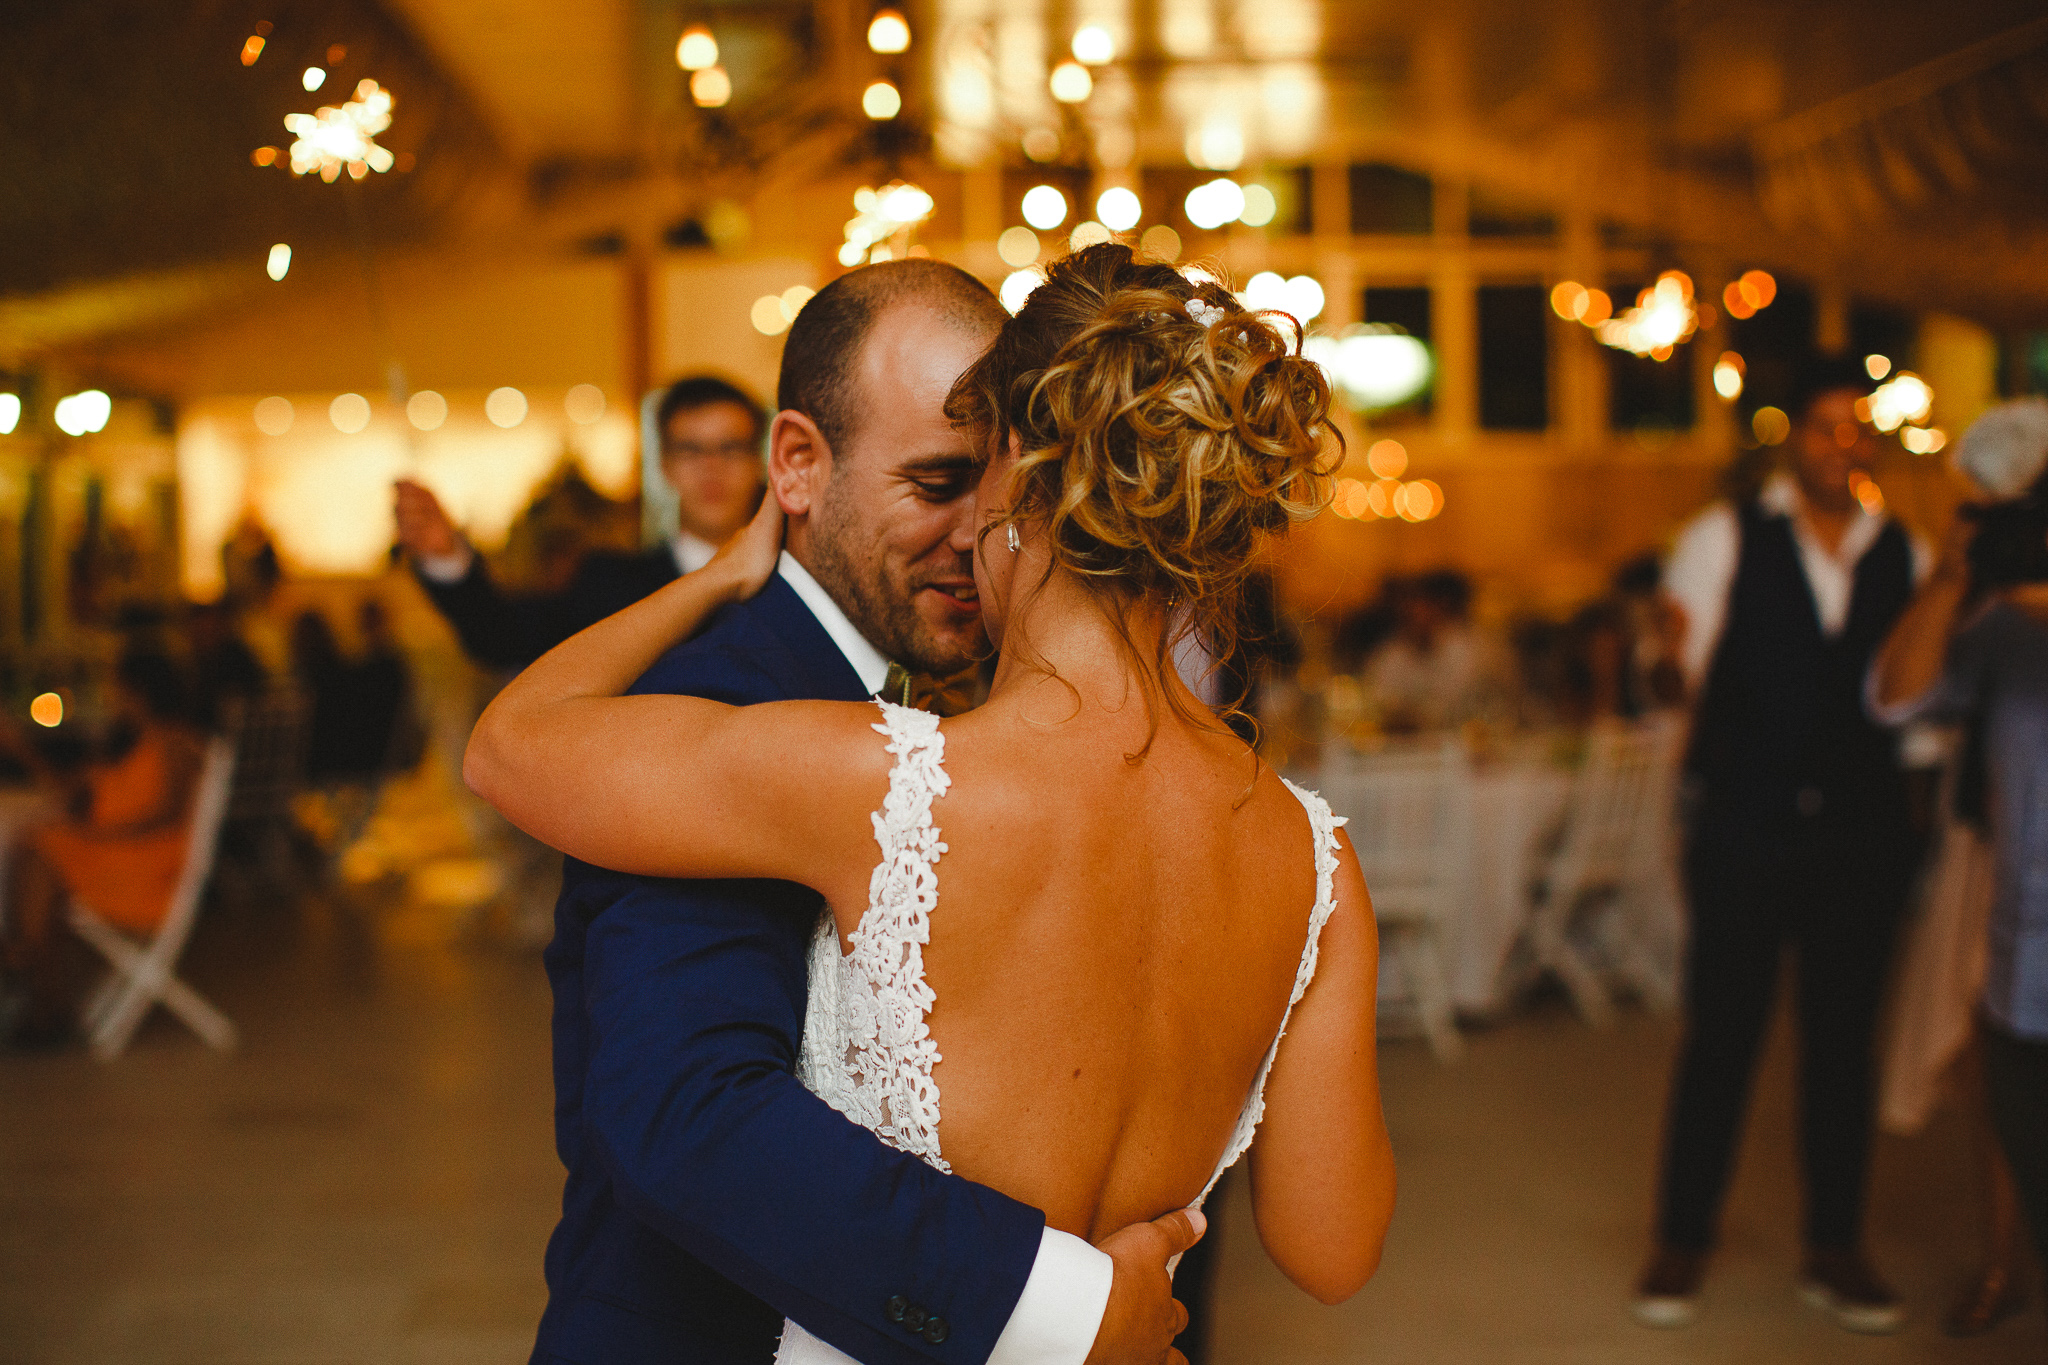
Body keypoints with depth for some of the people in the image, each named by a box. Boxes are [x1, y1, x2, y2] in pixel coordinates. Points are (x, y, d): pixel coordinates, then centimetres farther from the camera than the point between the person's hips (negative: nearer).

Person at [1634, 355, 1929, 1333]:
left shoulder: (1906, 557, 8)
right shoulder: (1724, 539, 0)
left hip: (1860, 830, 3)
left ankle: (1834, 1252, 22)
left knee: (1844, 1039, 10)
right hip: (1745, 826, -3)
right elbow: (1683, 666, 0)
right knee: (1720, 1033, 2)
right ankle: (1681, 1245, 16)